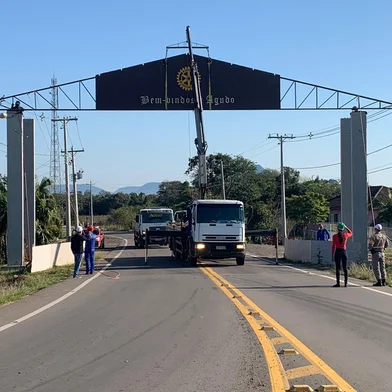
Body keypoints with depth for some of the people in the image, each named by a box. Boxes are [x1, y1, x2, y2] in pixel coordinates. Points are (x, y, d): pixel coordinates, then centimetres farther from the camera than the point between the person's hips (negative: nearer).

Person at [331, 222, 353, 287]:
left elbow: (333, 246, -6)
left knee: (338, 268, 0)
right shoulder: (345, 235, 1)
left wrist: (332, 254, 0)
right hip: (344, 252, 3)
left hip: (337, 252, -3)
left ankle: (338, 283, -3)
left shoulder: (335, 236, -7)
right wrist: (346, 227, 20)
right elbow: (351, 233, 25)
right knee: (345, 268, 5)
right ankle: (346, 283, 3)